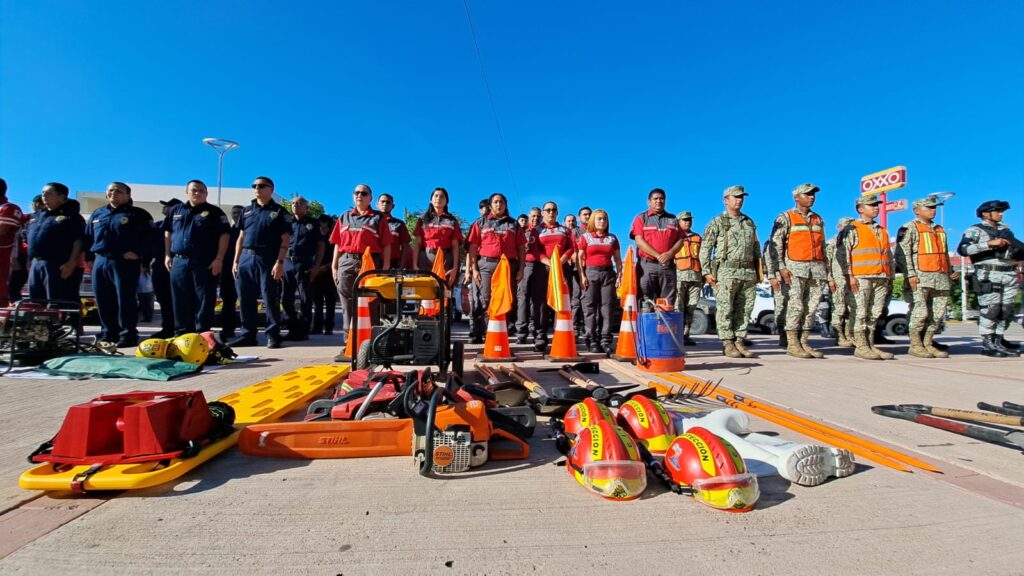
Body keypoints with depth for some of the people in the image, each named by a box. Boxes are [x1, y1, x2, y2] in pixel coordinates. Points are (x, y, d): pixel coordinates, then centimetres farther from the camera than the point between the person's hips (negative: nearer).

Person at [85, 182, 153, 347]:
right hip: (100, 262, 6)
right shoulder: (97, 214, 20)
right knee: (103, 301, 9)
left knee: (125, 300, -6)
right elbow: (88, 237, 24)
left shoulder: (138, 214, 1)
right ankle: (107, 333, 19)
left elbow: (149, 237, -7)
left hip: (125, 263, -6)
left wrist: (139, 254, -15)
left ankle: (128, 335, -1)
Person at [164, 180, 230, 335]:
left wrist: (219, 259, -12)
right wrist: (167, 255, 11)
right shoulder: (176, 210, 16)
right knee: (181, 301, 9)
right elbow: (168, 233, 21)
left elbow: (224, 235, -5)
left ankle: (202, 333, 5)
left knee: (204, 300, -2)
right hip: (179, 261, 4)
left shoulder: (215, 212, 3)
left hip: (205, 263, -4)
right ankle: (181, 332, 19)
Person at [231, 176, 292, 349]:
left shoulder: (279, 212, 2)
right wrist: (236, 260, 11)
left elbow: (285, 239, -5)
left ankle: (273, 335, 3)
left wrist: (280, 262, -14)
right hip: (246, 258, 5)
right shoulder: (247, 210, 18)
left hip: (267, 259, -5)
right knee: (246, 299, 7)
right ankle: (248, 334, 16)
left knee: (270, 299, -4)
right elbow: (241, 237, 19)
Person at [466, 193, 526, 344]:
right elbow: (473, 247, 6)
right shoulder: (480, 222, 12)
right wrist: (474, 269, -3)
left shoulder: (513, 224, 15)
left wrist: (520, 269, 2)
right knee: (484, 300, -5)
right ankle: (476, 334, -1)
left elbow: (521, 248, 11)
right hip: (486, 265, -1)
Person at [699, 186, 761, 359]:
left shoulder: (749, 222, 18)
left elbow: (756, 247, 22)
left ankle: (739, 342, 14)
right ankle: (727, 344, 3)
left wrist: (758, 269, 14)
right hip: (726, 272, -5)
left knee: (744, 310, 6)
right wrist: (706, 272, -10)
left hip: (748, 272, 5)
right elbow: (705, 248, -3)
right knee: (725, 309, -3)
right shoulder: (717, 222, 2)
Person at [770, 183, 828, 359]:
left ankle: (804, 343, 9)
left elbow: (822, 245, 21)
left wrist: (825, 268, 12)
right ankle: (792, 344, -3)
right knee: (796, 306, -9)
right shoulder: (786, 217, 2)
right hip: (795, 267, -5)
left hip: (817, 268, 6)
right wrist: (781, 267, -15)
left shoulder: (818, 219, 19)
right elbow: (776, 244, -6)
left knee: (811, 307, 3)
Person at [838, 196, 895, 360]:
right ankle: (860, 347, -2)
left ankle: (870, 345, 13)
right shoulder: (852, 229, 2)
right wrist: (849, 275, -15)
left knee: (875, 313, 7)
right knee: (860, 313, -6)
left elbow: (888, 255, 26)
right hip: (861, 278, -7)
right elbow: (841, 253, -8)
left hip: (881, 278, 7)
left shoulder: (882, 231, 24)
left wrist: (890, 278, 19)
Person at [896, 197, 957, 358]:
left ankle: (928, 343, 12)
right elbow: (903, 253, -11)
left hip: (941, 278, 8)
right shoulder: (909, 228, -1)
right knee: (920, 312, -10)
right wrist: (910, 274, -18)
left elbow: (945, 254, 29)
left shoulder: (940, 230, 24)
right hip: (920, 278, -8)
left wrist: (950, 273, 22)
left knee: (938, 313, 5)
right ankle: (915, 345, -3)